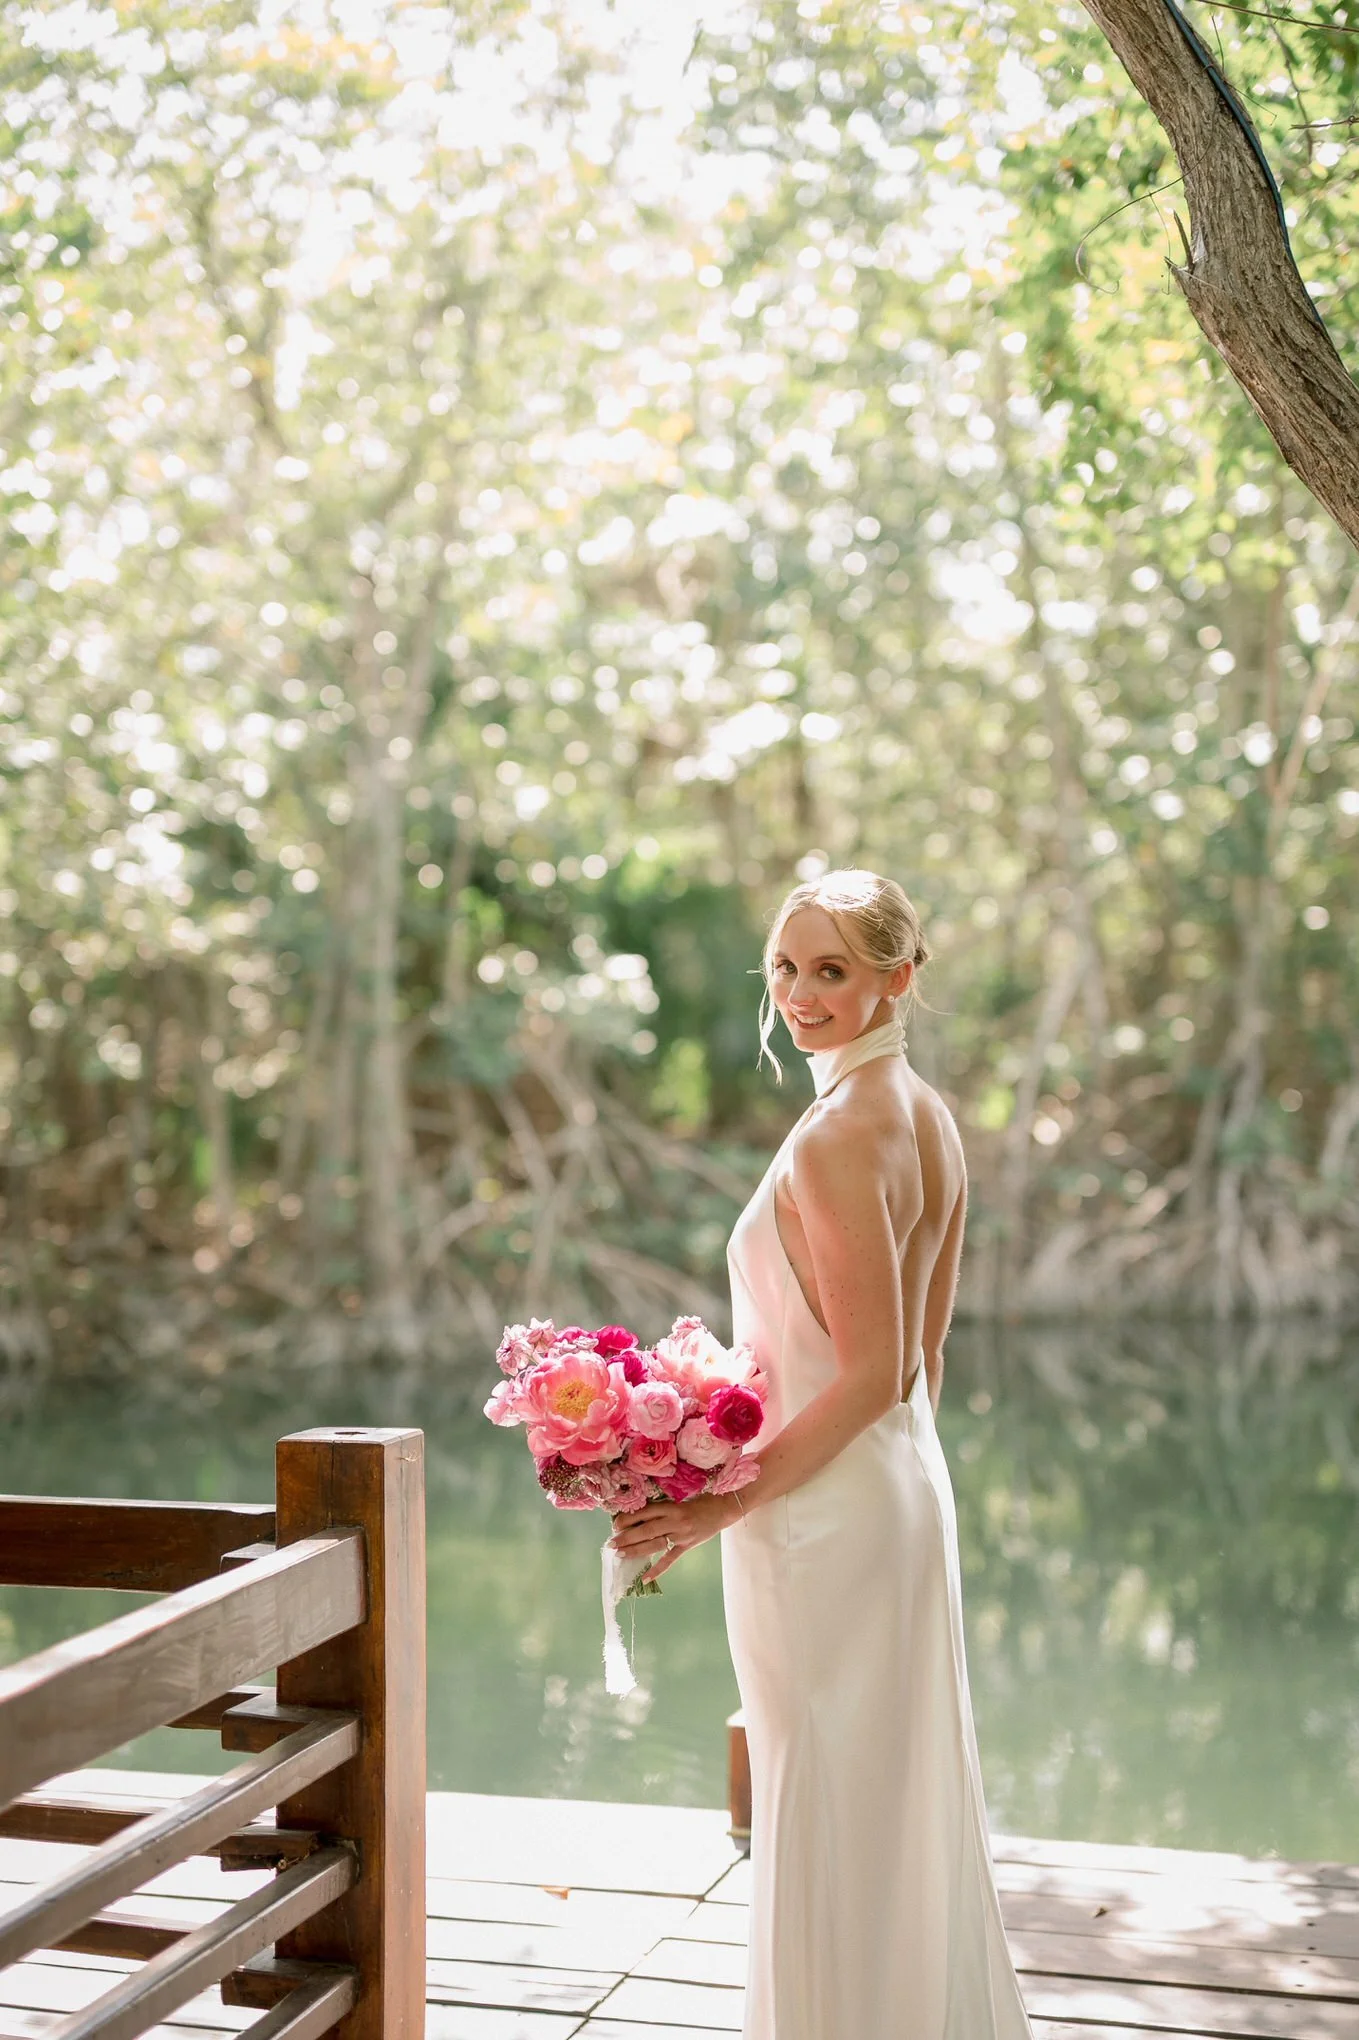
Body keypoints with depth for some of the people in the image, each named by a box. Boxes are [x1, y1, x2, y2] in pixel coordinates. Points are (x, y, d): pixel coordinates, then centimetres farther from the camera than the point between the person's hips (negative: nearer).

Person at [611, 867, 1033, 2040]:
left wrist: (723, 1505, -18)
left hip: (824, 1514, -9)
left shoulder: (838, 1138, -20)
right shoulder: (929, 1117, 8)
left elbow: (869, 1374, -22)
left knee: (827, 1811, 3)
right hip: (909, 1489, 9)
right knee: (905, 1801, 19)